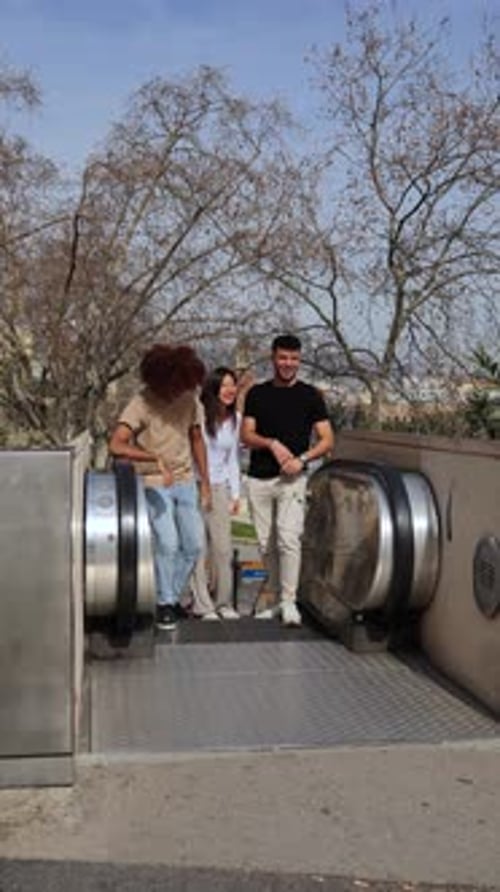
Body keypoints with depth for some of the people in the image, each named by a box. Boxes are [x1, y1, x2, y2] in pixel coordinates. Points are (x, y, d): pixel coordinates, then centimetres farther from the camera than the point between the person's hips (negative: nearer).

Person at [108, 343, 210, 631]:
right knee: (167, 543, -13)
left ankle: (172, 595, 25)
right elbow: (117, 445, -28)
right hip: (154, 485, -5)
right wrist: (155, 459, -38)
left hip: (185, 482, 5)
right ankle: (165, 603, 6)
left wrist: (205, 481, 12)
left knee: (194, 544, 5)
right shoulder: (142, 404, -17)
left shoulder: (191, 400, 0)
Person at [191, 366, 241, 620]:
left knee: (223, 549, 4)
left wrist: (235, 493, 13)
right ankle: (202, 605, 6)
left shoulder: (235, 419, 8)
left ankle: (224, 603, 16)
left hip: (220, 488, 5)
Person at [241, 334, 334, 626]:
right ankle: (275, 597, 22)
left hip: (292, 479, -3)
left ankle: (289, 602, -10)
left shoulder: (310, 396, 4)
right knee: (266, 544, 8)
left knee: (289, 539, -16)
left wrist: (302, 459, -14)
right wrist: (272, 444, -14)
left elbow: (327, 441, 2)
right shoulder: (257, 394, 11)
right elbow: (247, 435, 5)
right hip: (259, 478, 3)